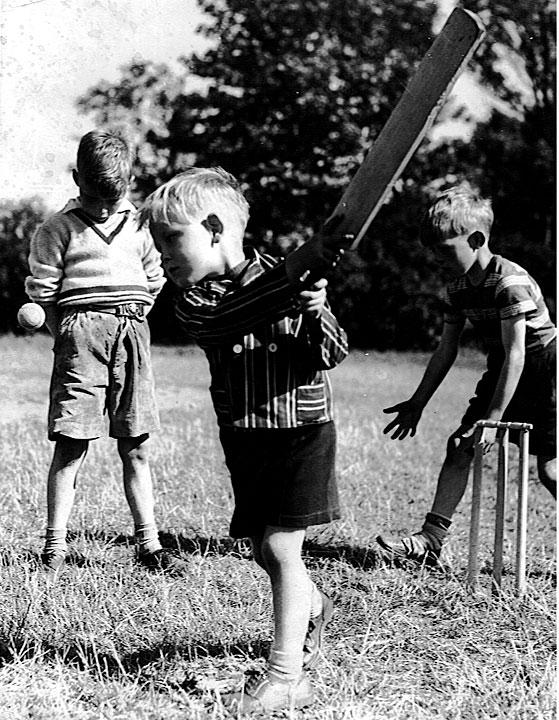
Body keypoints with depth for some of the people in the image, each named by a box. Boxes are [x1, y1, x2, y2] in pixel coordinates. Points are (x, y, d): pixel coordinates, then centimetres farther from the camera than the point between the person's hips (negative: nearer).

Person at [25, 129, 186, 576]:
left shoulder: (138, 225, 15)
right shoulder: (60, 229, 2)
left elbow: (154, 280, 24)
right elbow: (42, 291, 0)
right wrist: (68, 337, -1)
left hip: (133, 335, 4)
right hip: (82, 330, -4)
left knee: (136, 447, 6)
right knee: (71, 444, -6)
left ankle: (149, 544, 12)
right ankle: (54, 547, 0)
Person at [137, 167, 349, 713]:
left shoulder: (290, 278, -9)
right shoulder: (192, 303, -3)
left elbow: (332, 355, -7)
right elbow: (228, 316, -26)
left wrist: (317, 316, -28)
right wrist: (291, 275, -37)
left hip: (300, 428, -4)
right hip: (242, 436, 4)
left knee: (281, 547, -9)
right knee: (264, 550, 12)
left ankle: (285, 677, -4)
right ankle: (313, 607, 44)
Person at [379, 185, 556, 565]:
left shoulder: (510, 281, -25)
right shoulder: (458, 288, 0)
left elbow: (515, 354, -29)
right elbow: (446, 351, 8)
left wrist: (492, 419, -31)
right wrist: (417, 404, 9)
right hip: (502, 371, 8)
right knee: (460, 445, -3)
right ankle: (431, 540, -5)